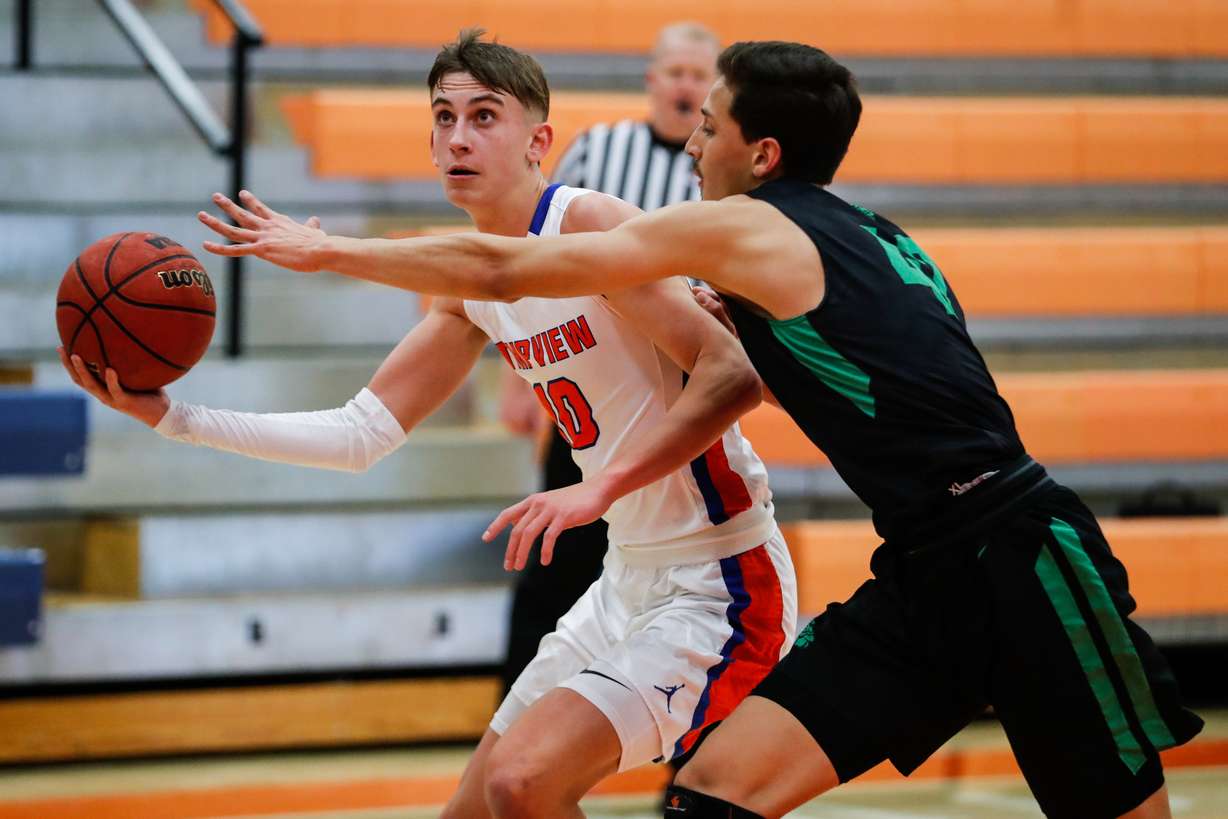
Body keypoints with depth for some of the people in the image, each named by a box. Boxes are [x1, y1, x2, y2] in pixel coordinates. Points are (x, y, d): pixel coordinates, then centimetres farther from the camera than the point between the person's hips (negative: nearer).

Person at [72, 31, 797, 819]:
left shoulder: (590, 223, -17)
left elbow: (732, 376, -25)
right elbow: (361, 435, 11)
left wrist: (603, 488, -31)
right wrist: (174, 417, 4)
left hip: (719, 583, -9)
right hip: (631, 580, 9)